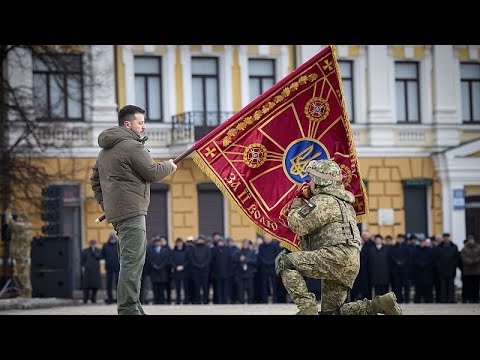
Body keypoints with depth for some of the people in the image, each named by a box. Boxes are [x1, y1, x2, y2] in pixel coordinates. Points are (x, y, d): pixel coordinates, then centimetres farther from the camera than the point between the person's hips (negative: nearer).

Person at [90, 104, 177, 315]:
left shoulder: (105, 150, 20)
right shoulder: (132, 146, -11)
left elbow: (95, 180, 24)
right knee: (132, 261, -12)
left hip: (115, 212, 10)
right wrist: (169, 166, 8)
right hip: (132, 211, -10)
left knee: (132, 261, 16)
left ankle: (132, 307, 20)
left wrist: (105, 205, 24)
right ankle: (128, 309, -16)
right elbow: (152, 173, -10)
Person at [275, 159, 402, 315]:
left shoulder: (323, 201, -3)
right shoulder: (340, 202, 30)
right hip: (350, 264, 10)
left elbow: (298, 225, -10)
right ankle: (380, 304, 5)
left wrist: (296, 204, 9)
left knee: (284, 262, -12)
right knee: (330, 311, 16)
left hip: (338, 256, -10)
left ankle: (307, 308, -22)